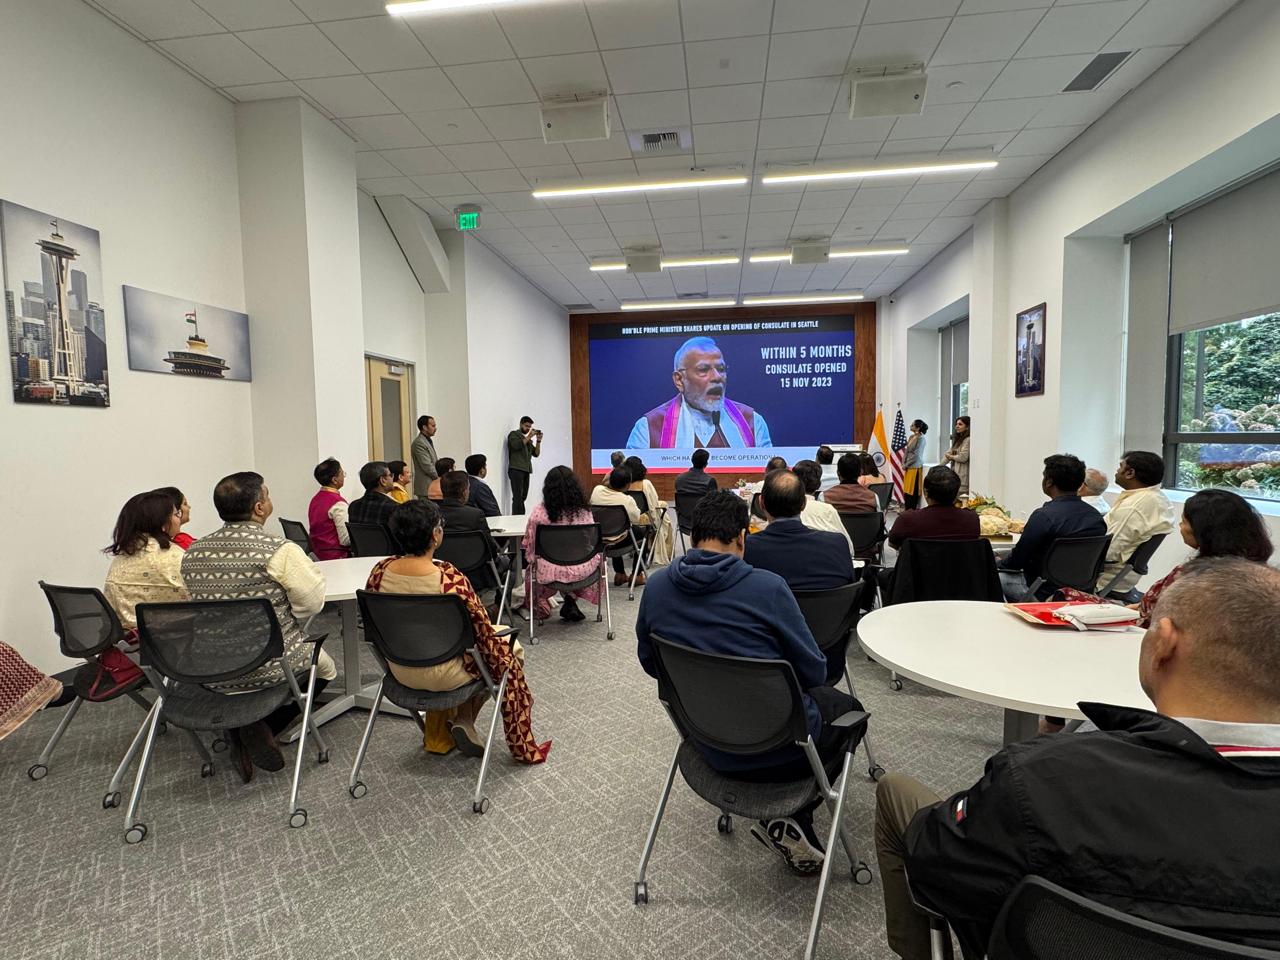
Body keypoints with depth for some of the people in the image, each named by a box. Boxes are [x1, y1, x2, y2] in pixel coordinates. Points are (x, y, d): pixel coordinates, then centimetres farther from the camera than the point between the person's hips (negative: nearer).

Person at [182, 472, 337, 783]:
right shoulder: (280, 550, -20)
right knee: (325, 667, 23)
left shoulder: (192, 553, 0)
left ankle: (242, 732, 15)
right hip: (270, 667, -5)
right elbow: (311, 603, -16)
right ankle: (262, 728, 7)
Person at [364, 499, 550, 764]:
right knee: (511, 649, 18)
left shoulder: (379, 572, -12)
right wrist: (506, 663, 1)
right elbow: (484, 634, -18)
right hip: (443, 675, -6)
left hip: (399, 671, 6)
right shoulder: (450, 577, -28)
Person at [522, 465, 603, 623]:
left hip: (550, 572, 0)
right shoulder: (584, 510, -5)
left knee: (530, 569, 33)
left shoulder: (538, 511, -10)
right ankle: (571, 600, 24)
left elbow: (529, 546, -2)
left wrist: (532, 558, 20)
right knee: (596, 560, 34)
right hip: (583, 571, 0)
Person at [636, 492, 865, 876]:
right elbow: (814, 672, -10)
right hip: (778, 746, -5)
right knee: (847, 707, 26)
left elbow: (649, 663, 6)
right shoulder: (767, 587, -22)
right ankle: (791, 818, 10)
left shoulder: (656, 586, -8)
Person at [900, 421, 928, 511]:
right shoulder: (911, 437, 10)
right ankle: (907, 510, 17)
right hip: (908, 467, 8)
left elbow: (916, 455, -15)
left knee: (913, 490, -1)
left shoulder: (921, 438, -12)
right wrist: (903, 463, 2)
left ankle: (912, 510, 5)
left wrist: (906, 465, -10)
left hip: (915, 467, -7)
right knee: (906, 489, 10)